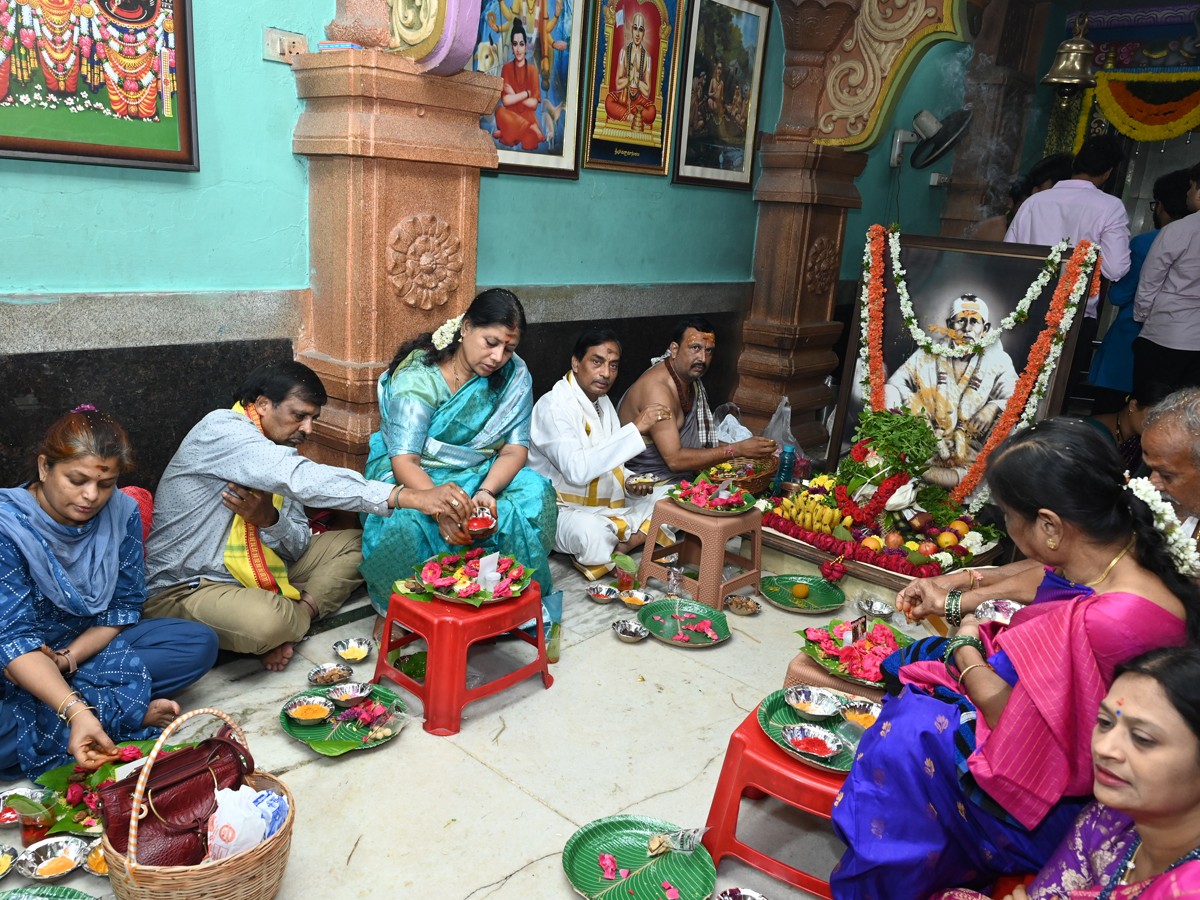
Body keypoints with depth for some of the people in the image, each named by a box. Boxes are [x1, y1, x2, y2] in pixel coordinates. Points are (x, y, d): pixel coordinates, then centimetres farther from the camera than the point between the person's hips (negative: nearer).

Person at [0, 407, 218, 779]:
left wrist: (68, 658, -21)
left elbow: (125, 606, -3)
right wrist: (76, 712, -42)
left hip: (92, 645, 5)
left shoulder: (122, 512, -8)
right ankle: (128, 712, -18)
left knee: (199, 643, -14)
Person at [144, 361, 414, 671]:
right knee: (266, 622, -38)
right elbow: (300, 479, -34)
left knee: (356, 542, 3)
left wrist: (268, 519, -20)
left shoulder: (281, 453, 7)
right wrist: (404, 497, -39)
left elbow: (299, 548, 4)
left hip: (252, 576, 8)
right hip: (184, 588, -8)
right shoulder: (221, 429, -18)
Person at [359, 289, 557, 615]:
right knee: (403, 522, -36)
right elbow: (404, 460, -26)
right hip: (414, 477, -4)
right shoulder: (418, 376, -19)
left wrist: (485, 492, -31)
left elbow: (515, 449, -10)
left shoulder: (515, 375, -6)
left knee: (536, 492, -24)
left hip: (480, 475, 4)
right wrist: (437, 503, -47)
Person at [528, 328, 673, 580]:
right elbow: (576, 470, -32)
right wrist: (636, 428, -29)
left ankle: (615, 550, -12)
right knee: (592, 533, -39)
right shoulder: (553, 407, -17)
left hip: (608, 504, 9)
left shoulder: (603, 401, 10)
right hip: (565, 511, -9)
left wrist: (631, 483, -7)